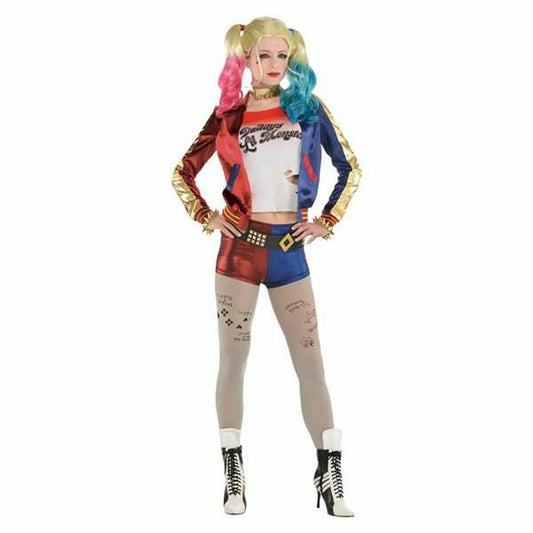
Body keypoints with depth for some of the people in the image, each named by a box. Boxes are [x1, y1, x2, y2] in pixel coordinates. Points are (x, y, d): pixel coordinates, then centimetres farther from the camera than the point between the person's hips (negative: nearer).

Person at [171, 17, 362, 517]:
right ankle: (233, 477, 10)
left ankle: (331, 475, 4)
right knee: (233, 356, 3)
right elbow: (182, 172, 12)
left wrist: (328, 221, 4)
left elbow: (350, 167, 11)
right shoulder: (229, 115, 4)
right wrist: (206, 217, 1)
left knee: (311, 359, -1)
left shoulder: (308, 107, 5)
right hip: (240, 246, 0)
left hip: (289, 248, 1)